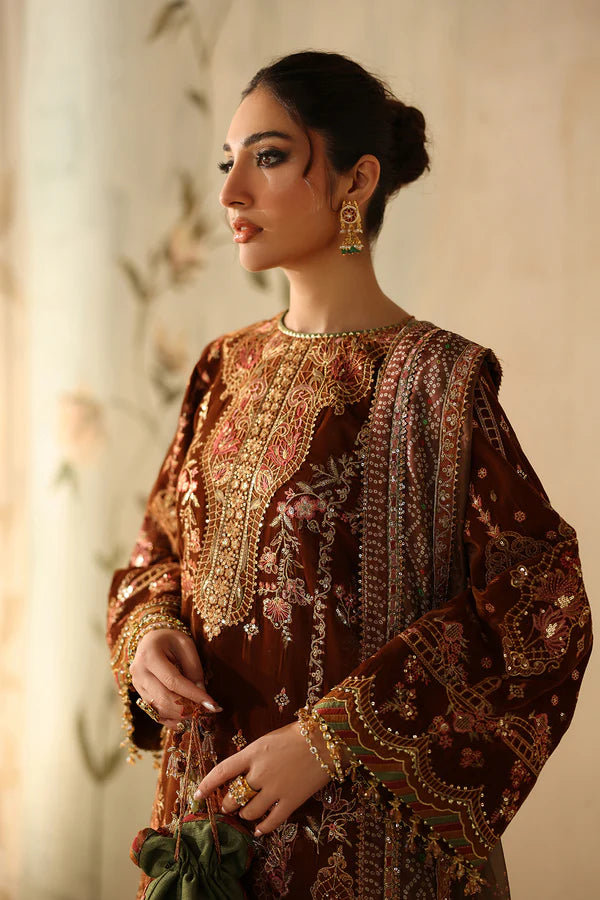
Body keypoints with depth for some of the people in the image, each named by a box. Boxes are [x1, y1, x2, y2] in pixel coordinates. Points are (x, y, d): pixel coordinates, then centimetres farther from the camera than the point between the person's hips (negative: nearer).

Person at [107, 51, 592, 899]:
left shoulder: (433, 379, -14)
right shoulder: (227, 368, 4)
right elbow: (160, 550, 14)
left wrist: (329, 741, -20)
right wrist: (148, 634, -9)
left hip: (356, 816, -5)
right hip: (211, 798, 6)